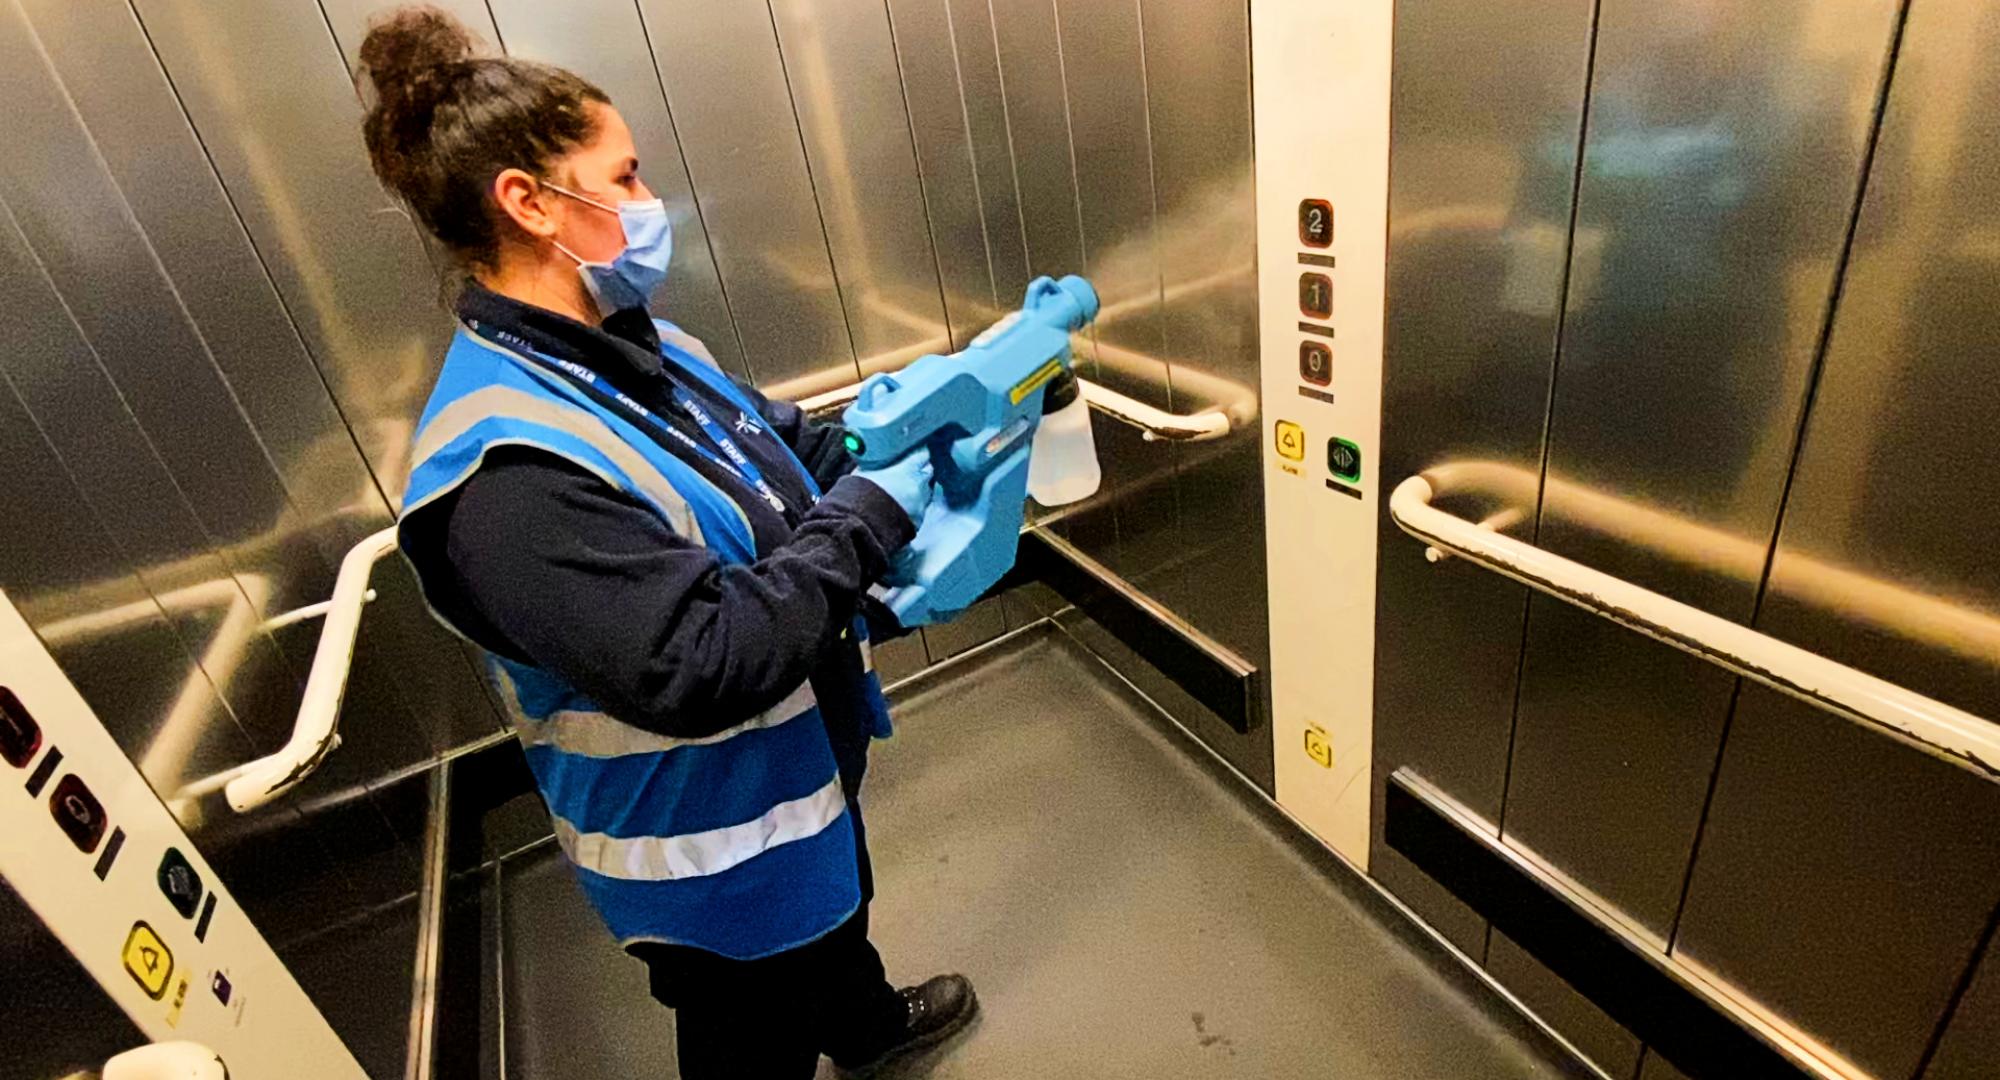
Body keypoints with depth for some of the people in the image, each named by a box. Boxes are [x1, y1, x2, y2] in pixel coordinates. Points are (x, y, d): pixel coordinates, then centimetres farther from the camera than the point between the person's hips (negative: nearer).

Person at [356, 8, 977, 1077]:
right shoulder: (502, 474, -33)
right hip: (709, 840, -9)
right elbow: (696, 669, -37)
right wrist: (866, 521, -29)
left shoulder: (628, 341, -4)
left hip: (805, 751, 9)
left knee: (835, 911, 36)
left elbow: (768, 443, 9)